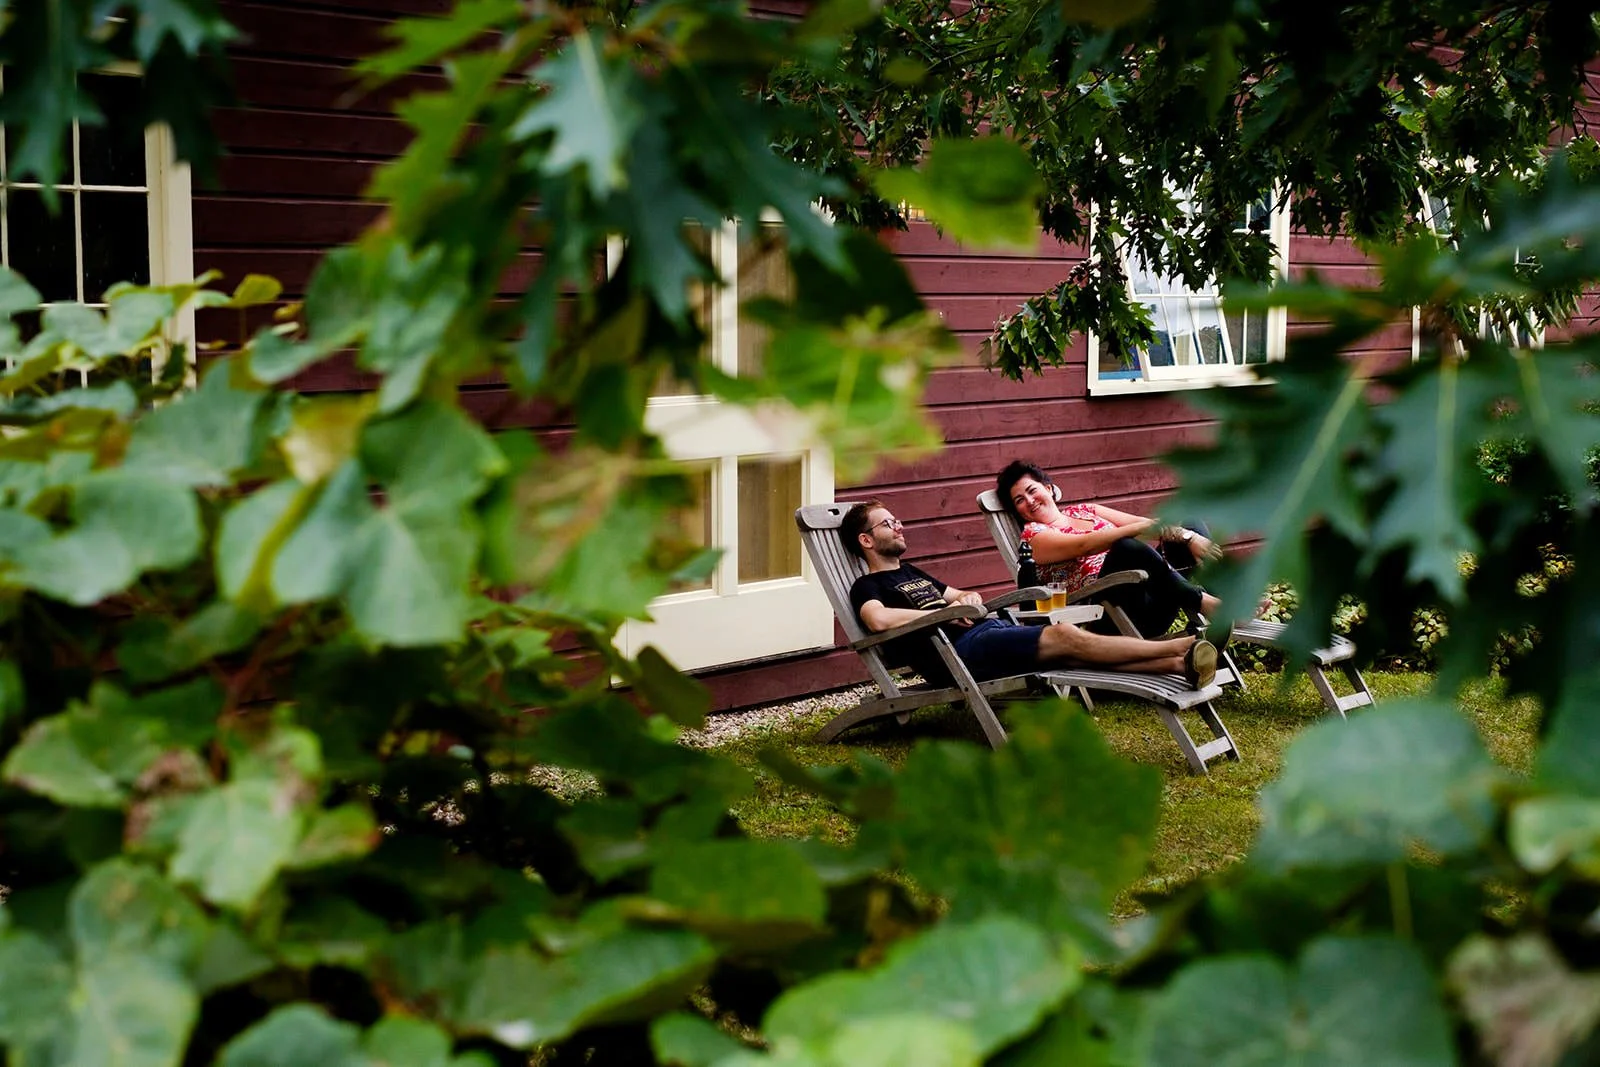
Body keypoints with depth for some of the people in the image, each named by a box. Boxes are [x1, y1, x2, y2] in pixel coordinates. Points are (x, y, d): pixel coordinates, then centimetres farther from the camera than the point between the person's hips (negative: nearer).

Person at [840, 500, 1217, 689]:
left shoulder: (911, 572, 32)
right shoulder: (868, 586, 5)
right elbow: (878, 619, -18)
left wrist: (969, 598, 11)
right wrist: (945, 611, -9)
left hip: (990, 629, 9)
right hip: (960, 648, -9)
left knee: (1070, 648, -17)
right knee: (1063, 636, -25)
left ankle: (1180, 664, -34)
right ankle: (1183, 647, -32)